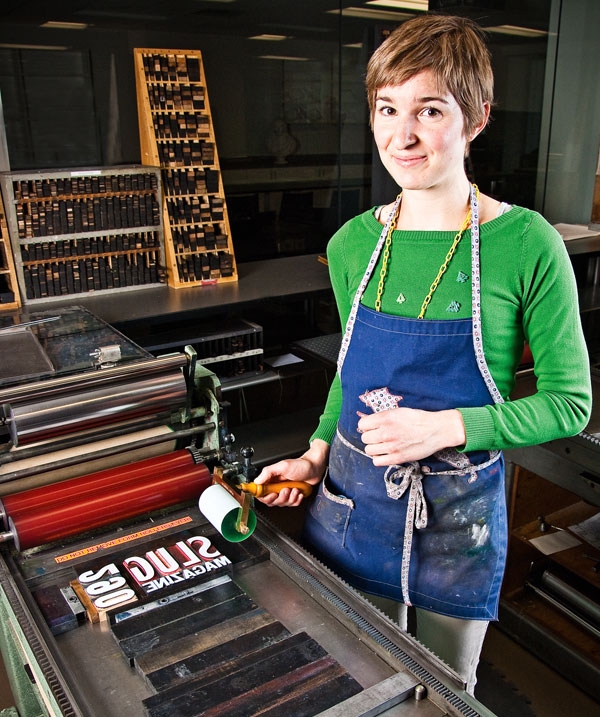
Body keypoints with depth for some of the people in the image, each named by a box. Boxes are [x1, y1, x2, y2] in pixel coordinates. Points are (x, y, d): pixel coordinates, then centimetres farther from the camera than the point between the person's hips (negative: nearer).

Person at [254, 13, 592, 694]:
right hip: (350, 503, 4)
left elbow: (569, 401, -10)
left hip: (457, 517, -3)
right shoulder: (352, 244, -3)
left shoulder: (524, 245, -16)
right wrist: (319, 452, 0)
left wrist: (446, 427, -21)